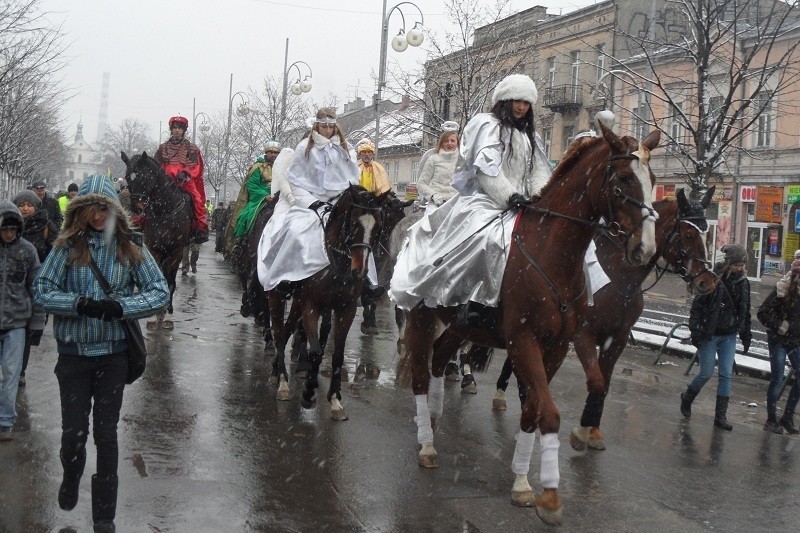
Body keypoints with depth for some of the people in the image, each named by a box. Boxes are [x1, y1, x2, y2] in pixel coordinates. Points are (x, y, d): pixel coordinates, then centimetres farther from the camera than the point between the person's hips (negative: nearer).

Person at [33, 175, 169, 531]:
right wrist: (81, 304, -23)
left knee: (106, 434, 8)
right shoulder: (66, 247, -4)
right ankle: (71, 478, 39)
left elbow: (160, 292, -4)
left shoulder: (130, 248, -2)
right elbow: (42, 291, -7)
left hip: (113, 353, 0)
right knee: (73, 431, 3)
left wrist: (121, 307, -19)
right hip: (73, 353, 0)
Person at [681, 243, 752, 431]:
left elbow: (745, 311, 13)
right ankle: (687, 399, 28)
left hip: (729, 336, 5)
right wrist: (696, 331, -15)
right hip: (709, 334, -5)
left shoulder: (743, 283, 3)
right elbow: (697, 306, -12)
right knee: (706, 373, 1)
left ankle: (721, 415, 7)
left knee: (726, 375, 2)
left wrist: (746, 335, 14)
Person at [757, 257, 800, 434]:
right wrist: (779, 326, -16)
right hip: (779, 341, -5)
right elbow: (763, 312, -13)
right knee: (777, 380, -1)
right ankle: (771, 420, 10)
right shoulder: (784, 291, -13)